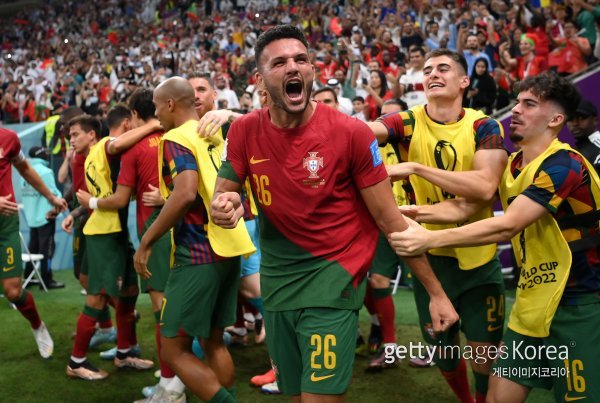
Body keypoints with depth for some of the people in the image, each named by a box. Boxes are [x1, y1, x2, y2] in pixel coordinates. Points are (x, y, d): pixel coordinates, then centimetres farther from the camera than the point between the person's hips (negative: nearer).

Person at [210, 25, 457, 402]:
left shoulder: (350, 132, -14)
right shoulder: (245, 131, -5)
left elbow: (389, 218, -8)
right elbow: (222, 195, 8)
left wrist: (436, 292, -6)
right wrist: (225, 206, -18)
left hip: (334, 275, -4)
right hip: (276, 277, 4)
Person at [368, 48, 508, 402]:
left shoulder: (484, 126, -8)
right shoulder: (409, 123, -6)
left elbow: (485, 187, -25)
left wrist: (416, 168, -29)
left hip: (478, 256, -1)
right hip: (430, 255, 2)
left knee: (485, 354, 7)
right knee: (443, 349, 17)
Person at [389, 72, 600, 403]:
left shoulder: (564, 165, -20)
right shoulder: (512, 164, 7)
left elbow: (507, 226, -27)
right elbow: (464, 207, 3)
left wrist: (429, 239, -28)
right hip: (533, 304, 8)